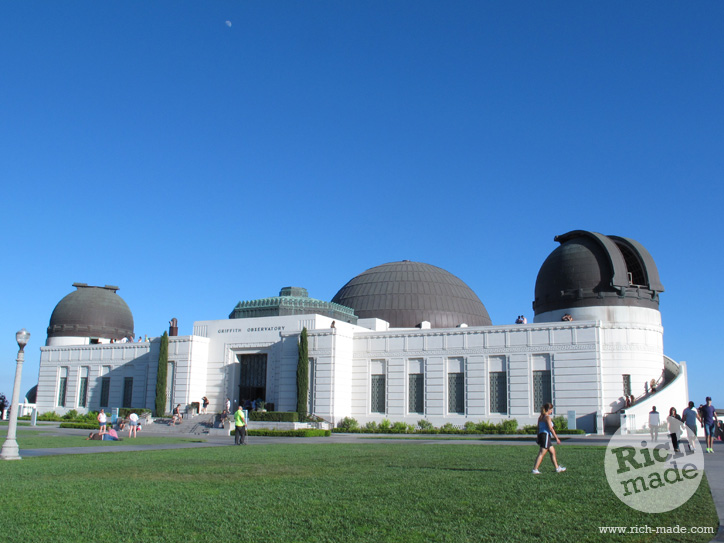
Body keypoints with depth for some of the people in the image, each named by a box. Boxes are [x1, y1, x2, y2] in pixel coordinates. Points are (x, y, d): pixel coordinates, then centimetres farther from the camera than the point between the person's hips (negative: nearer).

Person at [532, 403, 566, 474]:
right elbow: (550, 428, -17)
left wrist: (538, 438, 21)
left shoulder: (540, 417, 15)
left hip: (541, 435, 10)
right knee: (542, 454, -8)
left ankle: (557, 468, 25)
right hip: (546, 435, -10)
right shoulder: (547, 417, -11)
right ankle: (535, 469, -9)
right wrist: (556, 438, -14)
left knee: (553, 451, 18)